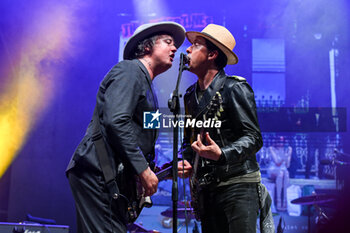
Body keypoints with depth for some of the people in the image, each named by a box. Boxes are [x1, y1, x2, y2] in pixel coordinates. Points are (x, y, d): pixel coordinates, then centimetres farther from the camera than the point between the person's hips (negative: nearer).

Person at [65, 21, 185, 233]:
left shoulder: (146, 84, 26)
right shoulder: (130, 70, -2)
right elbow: (115, 121, -18)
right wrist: (143, 169, -17)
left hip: (112, 178, 10)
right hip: (97, 173, -10)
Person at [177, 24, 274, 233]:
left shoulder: (234, 88, -7)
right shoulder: (190, 96, 15)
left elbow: (254, 139, -12)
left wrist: (221, 154, -27)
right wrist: (187, 163, 4)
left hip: (238, 184, -6)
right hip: (206, 190, 7)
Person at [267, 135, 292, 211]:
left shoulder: (288, 149, 5)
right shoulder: (271, 149, -2)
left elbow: (287, 166, 0)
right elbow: (277, 162, -12)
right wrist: (284, 157, -29)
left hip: (283, 170, 2)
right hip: (273, 171, -2)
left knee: (286, 174, -36)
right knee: (280, 173, -38)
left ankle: (285, 202, -39)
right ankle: (278, 201, -39)